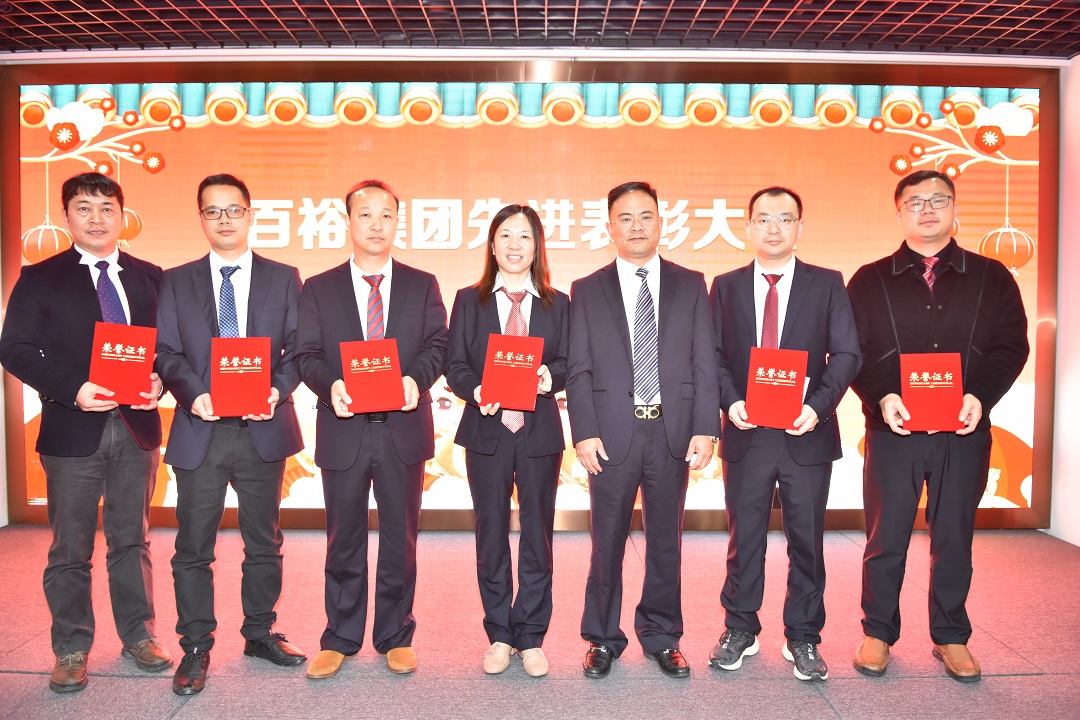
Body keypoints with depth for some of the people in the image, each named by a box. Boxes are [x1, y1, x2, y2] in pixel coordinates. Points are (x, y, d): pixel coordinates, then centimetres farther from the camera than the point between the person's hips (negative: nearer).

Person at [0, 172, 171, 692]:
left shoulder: (149, 277, 9)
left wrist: (159, 380, -11)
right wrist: (72, 390, -17)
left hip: (137, 425, 2)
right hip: (73, 428, -2)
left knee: (132, 540, 14)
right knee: (70, 550, 7)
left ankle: (138, 636, 27)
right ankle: (70, 651, 22)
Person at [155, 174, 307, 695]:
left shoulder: (283, 278, 7)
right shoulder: (177, 281, 9)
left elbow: (298, 348, 2)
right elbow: (165, 351, 2)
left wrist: (277, 389, -16)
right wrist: (194, 394, -16)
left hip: (263, 430, 0)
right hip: (200, 431, 0)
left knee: (263, 542, 12)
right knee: (193, 548, 6)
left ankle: (260, 634, 29)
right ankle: (195, 648, 21)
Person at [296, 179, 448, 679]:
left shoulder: (422, 286, 8)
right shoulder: (318, 289, 7)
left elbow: (437, 344, 0)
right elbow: (307, 354, 1)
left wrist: (416, 379, -20)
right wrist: (331, 384, -19)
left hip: (403, 429, 0)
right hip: (343, 431, 0)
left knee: (400, 539, 10)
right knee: (344, 540, 11)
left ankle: (395, 637, 26)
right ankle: (340, 639, 27)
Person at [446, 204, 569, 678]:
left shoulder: (558, 304, 8)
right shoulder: (469, 301, 8)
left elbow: (569, 363, 4)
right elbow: (455, 366, 3)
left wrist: (551, 376, -18)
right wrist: (476, 390, -17)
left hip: (540, 432, 0)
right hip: (487, 431, 0)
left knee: (537, 535, 7)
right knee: (491, 536, 8)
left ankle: (531, 638, 21)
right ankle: (500, 636, 23)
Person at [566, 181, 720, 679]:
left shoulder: (690, 285, 8)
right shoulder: (587, 291, 6)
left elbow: (705, 363, 3)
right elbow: (579, 371, 2)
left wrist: (706, 428, -6)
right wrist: (584, 432, -8)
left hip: (673, 433, 1)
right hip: (612, 433, -1)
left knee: (666, 540, 12)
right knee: (607, 540, 8)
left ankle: (662, 637, 29)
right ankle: (603, 638, 26)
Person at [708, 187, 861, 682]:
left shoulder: (827, 284, 4)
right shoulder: (726, 287, 7)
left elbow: (846, 353, -2)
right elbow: (714, 356, 3)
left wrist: (818, 406, -16)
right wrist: (730, 402, -13)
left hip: (807, 435, -1)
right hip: (746, 434, 1)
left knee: (806, 541, 8)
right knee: (744, 539, 11)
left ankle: (803, 639, 24)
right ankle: (740, 631, 27)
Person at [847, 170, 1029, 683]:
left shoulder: (991, 278, 8)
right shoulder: (869, 281, 5)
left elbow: (1011, 345, 3)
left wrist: (980, 396, -13)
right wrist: (882, 397, -16)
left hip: (964, 432, 1)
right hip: (893, 429, -1)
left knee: (954, 537, 11)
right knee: (885, 537, 6)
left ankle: (951, 637, 27)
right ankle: (878, 633, 22)